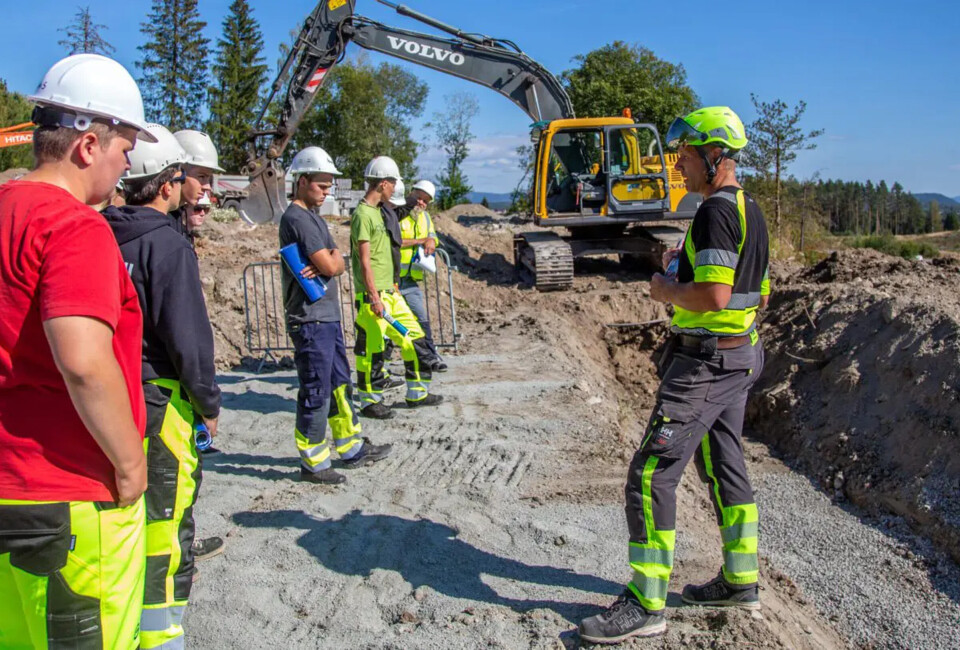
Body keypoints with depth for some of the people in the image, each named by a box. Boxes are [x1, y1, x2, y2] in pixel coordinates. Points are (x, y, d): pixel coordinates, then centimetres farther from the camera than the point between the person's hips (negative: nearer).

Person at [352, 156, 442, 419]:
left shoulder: (379, 212, 15)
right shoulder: (363, 215, -14)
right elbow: (364, 261, -18)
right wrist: (375, 298, -19)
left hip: (389, 292, 10)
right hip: (373, 295, -10)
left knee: (414, 338, 12)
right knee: (371, 349, -1)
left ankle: (417, 393, 22)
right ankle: (370, 401, 12)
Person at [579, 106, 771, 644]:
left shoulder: (715, 211, -19)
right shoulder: (751, 211, 13)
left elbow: (712, 296, -28)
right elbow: (761, 295, 20)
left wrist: (667, 291, -10)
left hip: (703, 363, -11)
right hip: (739, 358, 11)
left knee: (652, 476, -7)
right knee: (725, 466, 19)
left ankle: (646, 604, 0)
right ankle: (740, 581, 30)